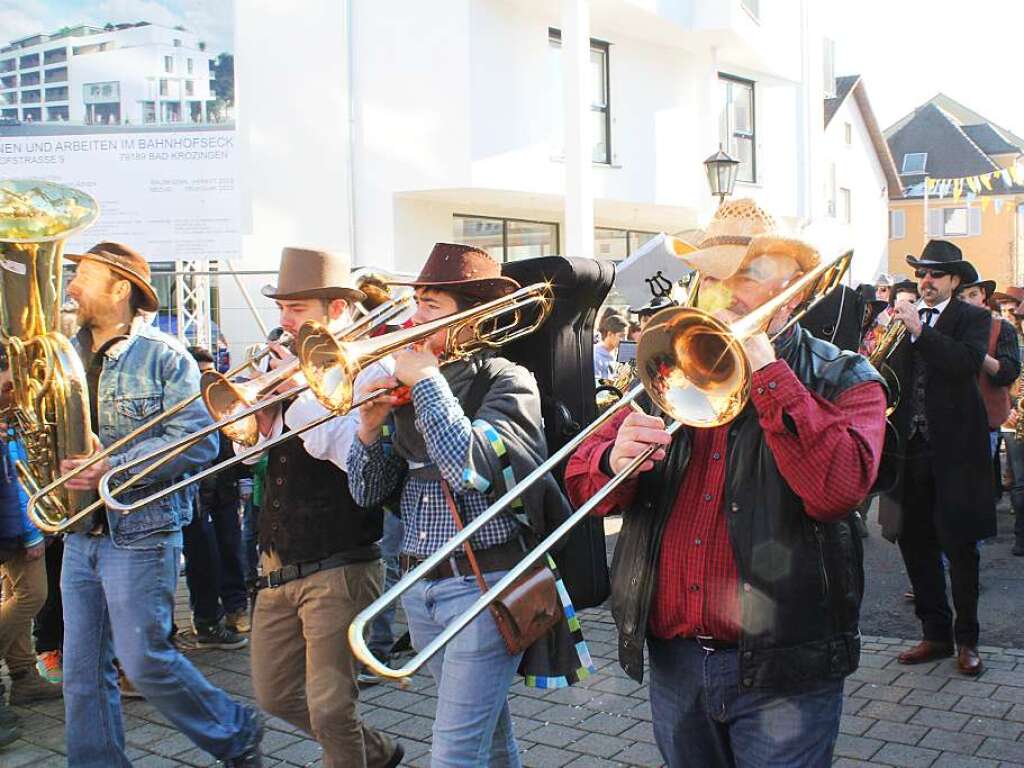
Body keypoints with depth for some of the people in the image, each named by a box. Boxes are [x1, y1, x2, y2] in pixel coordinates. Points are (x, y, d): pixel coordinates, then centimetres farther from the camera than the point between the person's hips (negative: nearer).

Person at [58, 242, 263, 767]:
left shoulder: (164, 357, -9)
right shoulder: (67, 356, 11)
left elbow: (197, 441, -18)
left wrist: (114, 467, -23)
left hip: (140, 532, -6)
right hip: (81, 533, 6)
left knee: (144, 660, -2)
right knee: (82, 669, 9)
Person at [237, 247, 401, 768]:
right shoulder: (289, 366, 8)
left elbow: (355, 454, -27)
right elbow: (249, 447, 13)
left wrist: (302, 388, -23)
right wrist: (261, 413, -7)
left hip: (338, 569, -8)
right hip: (277, 565, 8)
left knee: (329, 709, -1)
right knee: (275, 695, 18)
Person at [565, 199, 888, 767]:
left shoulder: (844, 379, -3)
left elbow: (838, 489, -24)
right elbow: (582, 483, 1)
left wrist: (766, 368, -20)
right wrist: (615, 460, -22)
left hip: (782, 671, -3)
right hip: (672, 661, 4)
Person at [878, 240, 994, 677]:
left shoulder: (973, 318, 1)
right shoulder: (901, 318, 12)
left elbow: (968, 363, -19)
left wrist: (919, 330, -23)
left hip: (954, 447, -4)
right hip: (910, 445, 4)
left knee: (959, 544, 2)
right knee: (914, 542, 7)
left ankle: (966, 640, 17)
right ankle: (936, 635, 21)